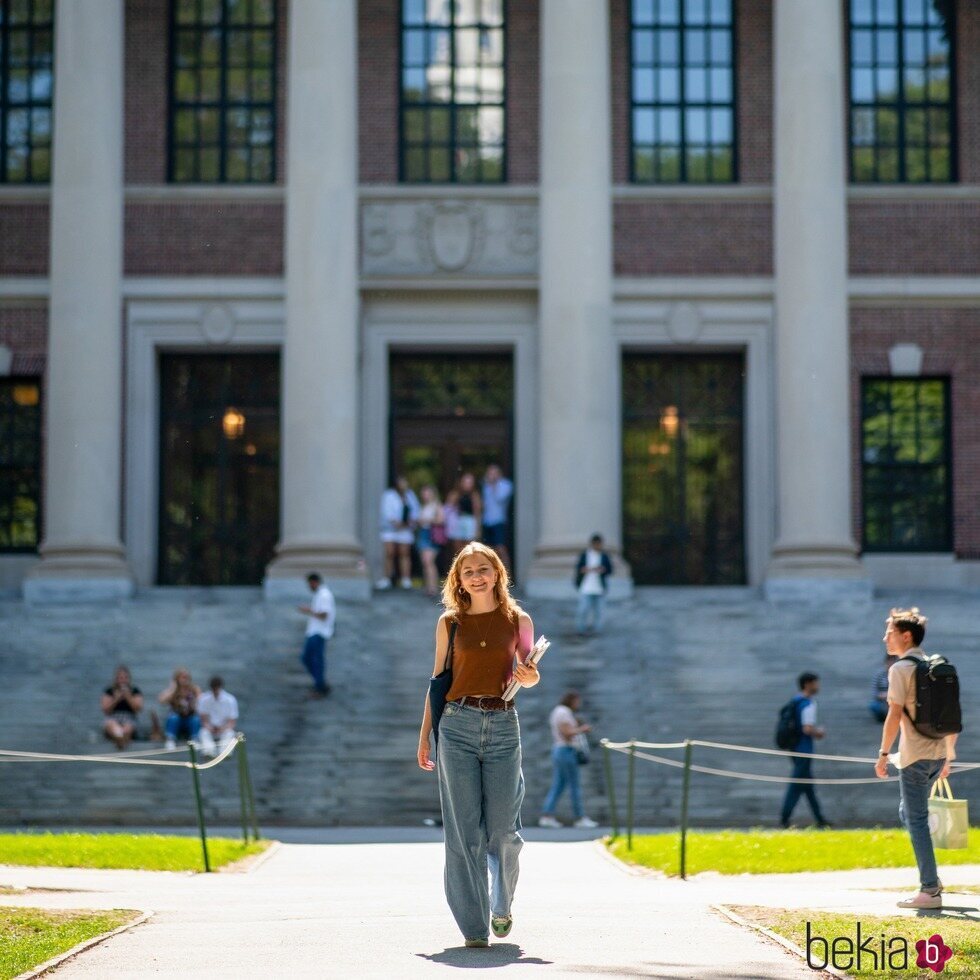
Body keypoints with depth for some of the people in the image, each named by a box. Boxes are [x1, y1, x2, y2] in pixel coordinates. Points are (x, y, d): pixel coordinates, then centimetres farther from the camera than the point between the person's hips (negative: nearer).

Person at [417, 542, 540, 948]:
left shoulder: (518, 620, 7)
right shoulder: (449, 622, 7)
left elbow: (530, 675, 16)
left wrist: (530, 676, -8)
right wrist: (424, 736, 10)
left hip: (503, 726, 0)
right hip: (457, 724, 0)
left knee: (503, 829, -1)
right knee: (463, 830, -3)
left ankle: (501, 906, 27)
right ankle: (474, 927, 2)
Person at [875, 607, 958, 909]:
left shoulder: (900, 669, -9)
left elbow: (895, 715, -16)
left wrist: (883, 754, -10)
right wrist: (948, 755, 22)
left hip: (915, 755, -8)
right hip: (938, 754, 8)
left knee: (916, 821, -3)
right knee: (908, 813, 20)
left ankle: (929, 891, -5)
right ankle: (931, 879, 17)